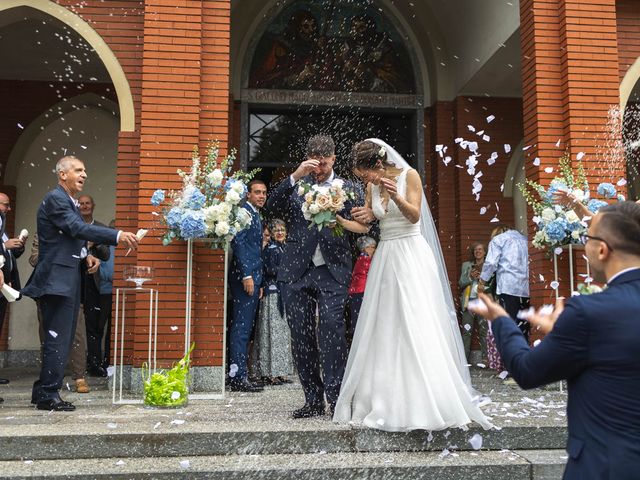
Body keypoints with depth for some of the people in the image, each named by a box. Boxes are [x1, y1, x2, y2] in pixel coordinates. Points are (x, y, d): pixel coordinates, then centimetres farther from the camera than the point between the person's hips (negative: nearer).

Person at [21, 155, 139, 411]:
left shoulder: (69, 202, 19)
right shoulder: (55, 199, -12)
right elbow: (78, 228, -25)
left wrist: (84, 255, 8)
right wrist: (118, 236, -31)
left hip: (68, 279, 10)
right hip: (57, 279, -10)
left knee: (59, 339, 14)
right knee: (58, 338, -6)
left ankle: (43, 391, 23)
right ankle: (48, 394, 2)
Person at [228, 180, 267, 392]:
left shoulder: (256, 215, 22)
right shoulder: (243, 211, -8)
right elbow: (238, 243, -16)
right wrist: (247, 276, -21)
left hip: (253, 276, 10)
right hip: (245, 276, -10)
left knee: (244, 328, 9)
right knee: (242, 328, -8)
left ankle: (238, 374, 14)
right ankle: (238, 377, -5)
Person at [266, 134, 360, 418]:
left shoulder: (347, 188, 11)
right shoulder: (297, 184, 13)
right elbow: (272, 206, -2)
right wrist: (295, 176, -11)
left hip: (332, 270, -2)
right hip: (297, 271, 2)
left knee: (331, 329, -17)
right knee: (301, 337, 5)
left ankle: (336, 398, -10)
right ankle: (313, 400, 14)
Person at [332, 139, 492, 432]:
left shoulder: (409, 175, -4)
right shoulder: (372, 187, 10)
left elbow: (414, 215, -10)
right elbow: (364, 224, 13)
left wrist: (396, 196, -26)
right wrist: (339, 220, 0)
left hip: (412, 255, -5)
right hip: (386, 256, 5)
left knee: (418, 326, -9)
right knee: (385, 327, 1)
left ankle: (425, 403, -3)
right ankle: (387, 401, 8)